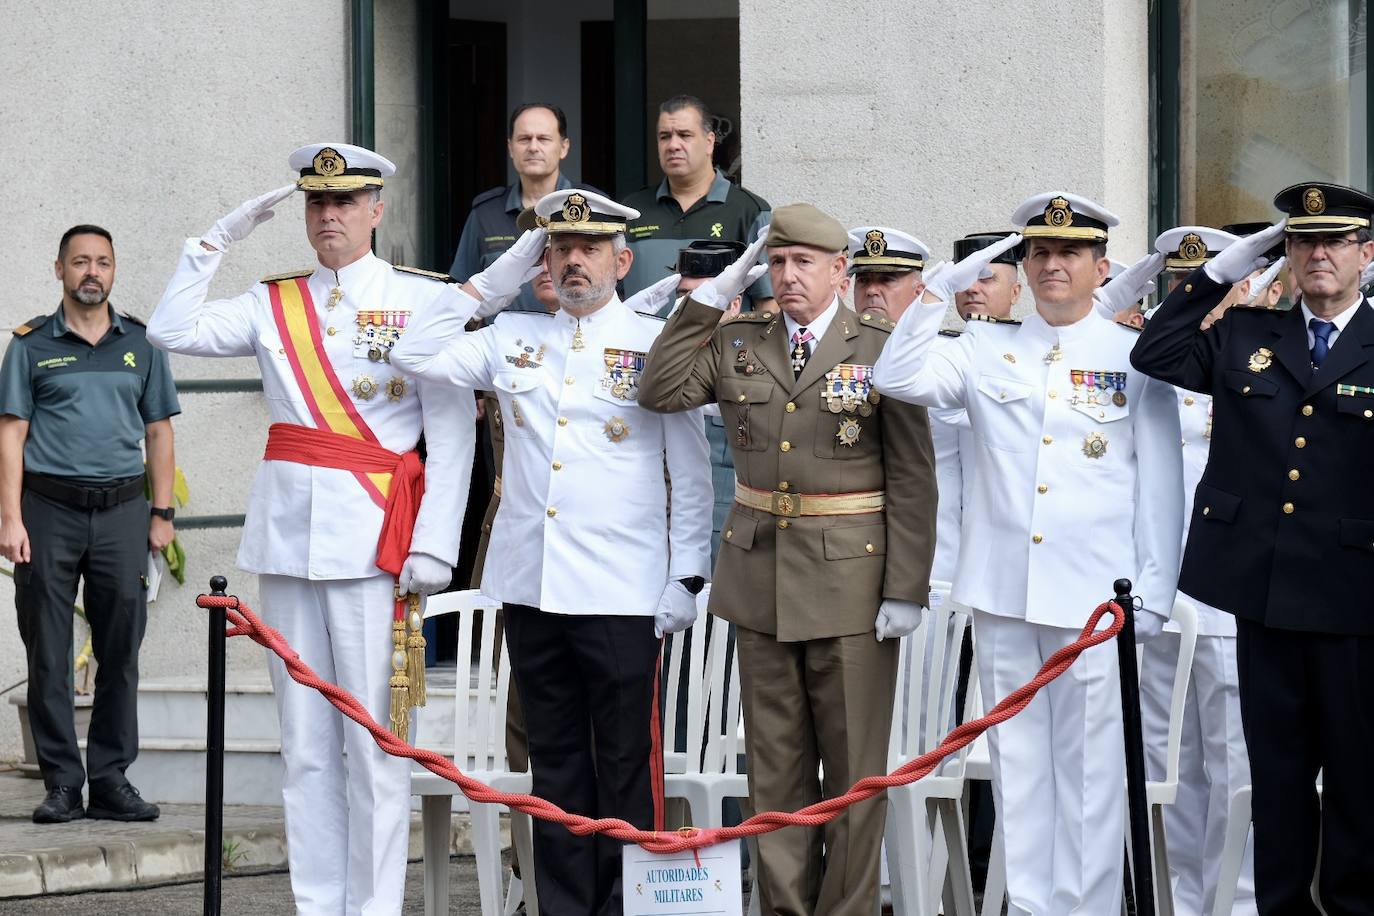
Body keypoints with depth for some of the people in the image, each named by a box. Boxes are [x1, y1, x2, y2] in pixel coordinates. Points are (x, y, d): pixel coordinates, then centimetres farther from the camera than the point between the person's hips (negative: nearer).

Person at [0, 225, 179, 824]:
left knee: (121, 651, 1)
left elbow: (158, 431, 13)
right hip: (49, 509, -1)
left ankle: (111, 780, 8)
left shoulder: (140, 344, 11)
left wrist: (162, 513, 6)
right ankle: (61, 783, 5)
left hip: (121, 510, 2)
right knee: (48, 656, 0)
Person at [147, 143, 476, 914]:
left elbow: (452, 435, -5)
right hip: (288, 534, 5)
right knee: (305, 742, 8)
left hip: (373, 542, -5)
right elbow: (172, 331, 4)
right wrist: (223, 238, 4)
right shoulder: (276, 305, 13)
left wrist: (433, 545, -12)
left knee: (376, 736, -5)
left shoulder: (427, 300, -1)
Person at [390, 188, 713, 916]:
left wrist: (687, 576, -4)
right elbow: (416, 357, 5)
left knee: (624, 765, -1)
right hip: (530, 584, 4)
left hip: (622, 592, -4)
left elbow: (691, 469, 1)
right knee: (555, 761, 9)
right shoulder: (514, 339, 12)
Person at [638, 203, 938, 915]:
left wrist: (906, 590, -10)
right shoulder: (737, 344, 9)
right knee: (774, 760, 8)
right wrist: (712, 296, -3)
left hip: (850, 578, -4)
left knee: (853, 761, 0)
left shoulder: (883, 349, -3)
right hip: (760, 576, 4)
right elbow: (658, 392, -1)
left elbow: (912, 481, -5)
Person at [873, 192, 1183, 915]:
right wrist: (943, 287, -5)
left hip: (1093, 597, -3)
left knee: (1090, 766, -2)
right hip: (1001, 587, 3)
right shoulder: (988, 350, 10)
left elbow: (1160, 483, 3)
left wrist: (1154, 591, 0)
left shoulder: (1134, 357, 3)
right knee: (1016, 759, 8)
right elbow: (896, 379, -3)